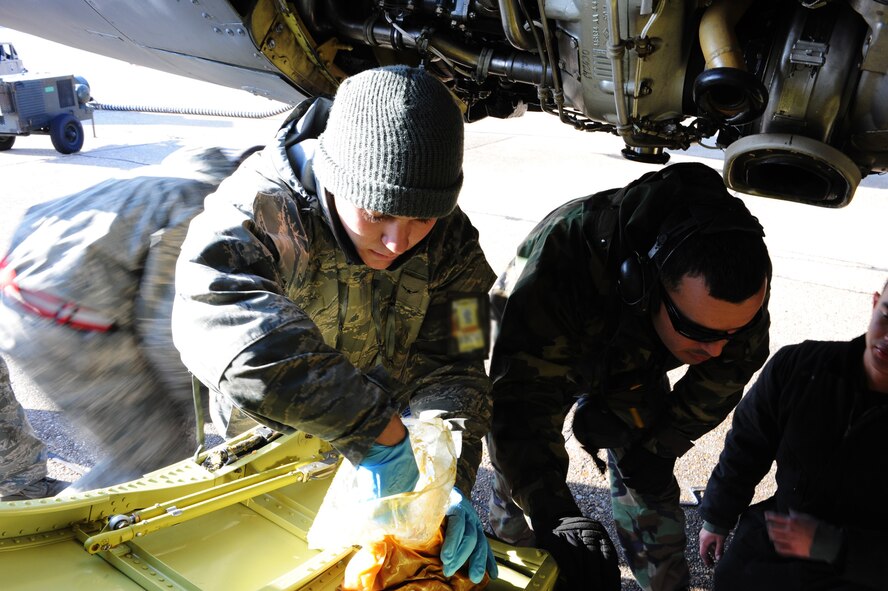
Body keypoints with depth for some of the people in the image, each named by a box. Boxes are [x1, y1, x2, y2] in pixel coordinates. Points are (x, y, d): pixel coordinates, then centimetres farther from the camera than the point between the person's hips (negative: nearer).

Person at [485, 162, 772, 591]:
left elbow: (727, 371, -10)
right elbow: (521, 402, -47)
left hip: (634, 367, 3)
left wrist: (661, 444, -7)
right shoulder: (563, 256, -46)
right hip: (529, 354, -3)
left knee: (648, 484, 4)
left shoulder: (742, 272, -29)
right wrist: (556, 517, -56)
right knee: (519, 493, -2)